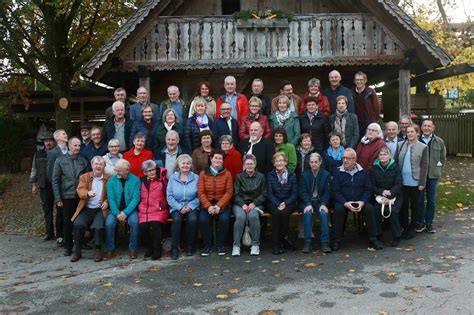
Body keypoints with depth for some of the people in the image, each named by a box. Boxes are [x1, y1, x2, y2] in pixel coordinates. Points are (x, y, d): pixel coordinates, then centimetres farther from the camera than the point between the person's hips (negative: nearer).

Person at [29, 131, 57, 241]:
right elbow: (34, 170, 14)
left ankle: (60, 232, 12)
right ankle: (49, 233, 19)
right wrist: (34, 185, 10)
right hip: (44, 187, 4)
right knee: (47, 211, 9)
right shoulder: (38, 154, 9)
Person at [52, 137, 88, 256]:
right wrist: (58, 199, -4)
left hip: (81, 197, 1)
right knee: (67, 222, 4)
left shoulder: (83, 161, 8)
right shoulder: (60, 160, 3)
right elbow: (55, 181, 1)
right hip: (67, 197, -1)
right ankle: (68, 246, 16)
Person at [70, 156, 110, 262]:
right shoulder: (84, 177, 13)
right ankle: (77, 251, -6)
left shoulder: (108, 179, 10)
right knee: (78, 224, -24)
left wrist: (107, 202, -12)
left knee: (98, 227, -28)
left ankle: (98, 250, -3)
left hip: (101, 210, -2)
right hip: (86, 209, 2)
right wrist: (88, 193, -25)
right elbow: (80, 190, -2)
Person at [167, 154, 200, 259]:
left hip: (192, 207, 0)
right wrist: (180, 207, -12)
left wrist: (190, 206, -14)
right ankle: (174, 248, -18)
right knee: (177, 219, -31)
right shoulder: (173, 178, 6)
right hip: (177, 207, 0)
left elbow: (199, 196, -1)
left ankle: (190, 246, -10)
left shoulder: (196, 178, 5)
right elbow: (169, 196, -1)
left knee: (193, 219, -30)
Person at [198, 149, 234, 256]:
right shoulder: (203, 173, 4)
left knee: (224, 219, -28)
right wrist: (208, 206, -15)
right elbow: (201, 192, -1)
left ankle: (221, 245, -7)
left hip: (222, 204, 0)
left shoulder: (227, 173, 3)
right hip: (207, 204, 1)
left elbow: (229, 192, -3)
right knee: (203, 220, -26)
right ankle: (207, 245, -5)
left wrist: (219, 206, -15)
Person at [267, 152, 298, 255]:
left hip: (288, 203, 0)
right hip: (274, 203, 0)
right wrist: (278, 204, -18)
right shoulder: (270, 176, 6)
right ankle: (276, 244, -27)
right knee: (276, 213, -32)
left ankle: (283, 237, -16)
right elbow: (270, 194, -1)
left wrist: (285, 203, -15)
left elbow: (294, 194, 2)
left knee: (284, 212, -33)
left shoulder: (292, 175, 6)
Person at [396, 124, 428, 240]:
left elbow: (424, 166, -4)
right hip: (402, 181, 2)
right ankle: (405, 228, 22)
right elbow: (395, 162, 5)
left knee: (414, 206, 11)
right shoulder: (400, 145, 4)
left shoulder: (423, 147, -3)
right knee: (403, 206, 9)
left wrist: (422, 183, -8)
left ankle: (412, 229, 23)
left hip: (415, 182, -2)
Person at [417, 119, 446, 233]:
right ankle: (420, 222, 18)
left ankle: (429, 223, 19)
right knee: (419, 199, 5)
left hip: (433, 176, 1)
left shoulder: (439, 142, 1)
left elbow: (443, 159, 11)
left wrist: (437, 170, 6)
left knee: (431, 200, 8)